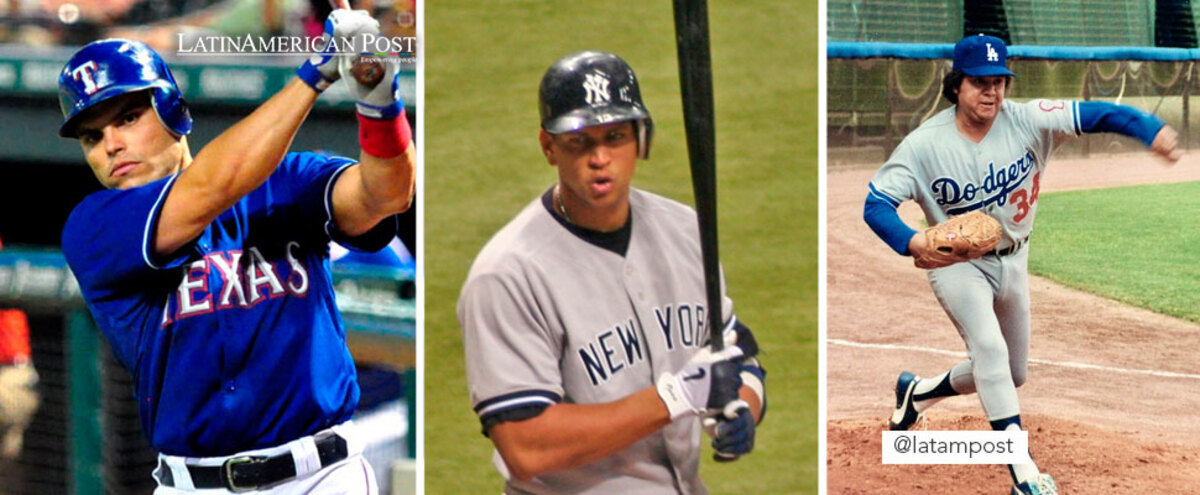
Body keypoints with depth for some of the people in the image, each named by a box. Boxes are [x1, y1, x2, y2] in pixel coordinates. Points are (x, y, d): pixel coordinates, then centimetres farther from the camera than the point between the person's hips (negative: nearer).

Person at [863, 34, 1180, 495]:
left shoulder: (1026, 121, -16)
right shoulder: (924, 144, -19)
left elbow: (1096, 114, -27)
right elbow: (876, 202, -19)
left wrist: (1152, 130, -45)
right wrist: (910, 241, -40)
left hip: (1012, 261, 4)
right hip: (955, 262, -4)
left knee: (1011, 373, 15)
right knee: (990, 349, -26)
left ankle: (919, 392, 42)